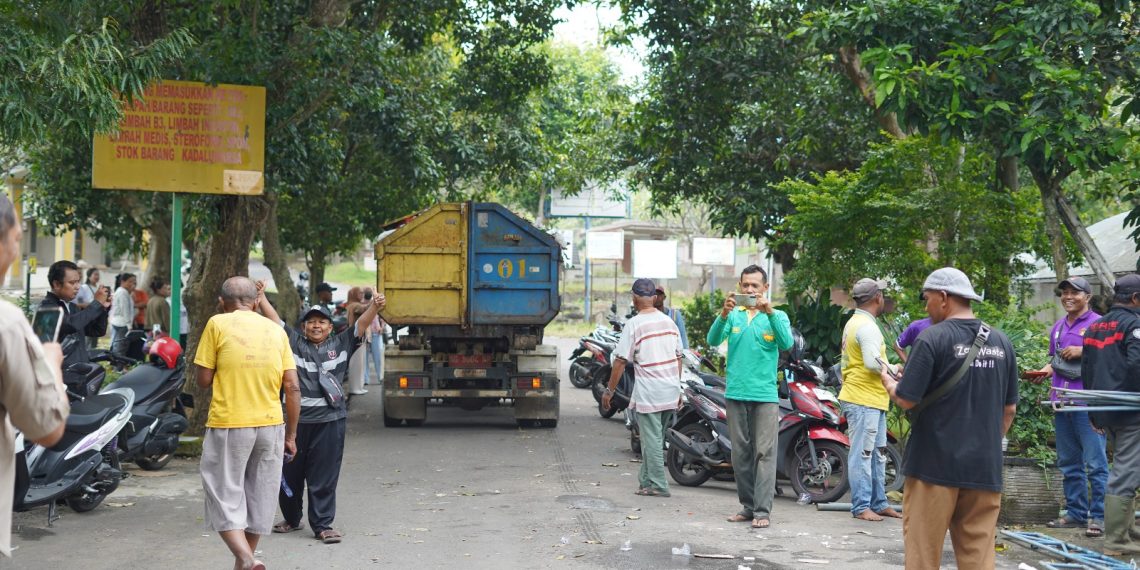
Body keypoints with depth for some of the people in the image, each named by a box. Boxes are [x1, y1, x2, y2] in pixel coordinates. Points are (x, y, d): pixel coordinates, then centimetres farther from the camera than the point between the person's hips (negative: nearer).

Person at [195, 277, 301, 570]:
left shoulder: (218, 324, -2)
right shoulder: (276, 330, 7)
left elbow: (203, 380, -3)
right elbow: (292, 387, 4)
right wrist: (291, 435, 11)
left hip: (228, 424, -4)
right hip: (270, 424, 4)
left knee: (225, 501, 2)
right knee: (258, 500, 16)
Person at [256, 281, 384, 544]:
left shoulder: (341, 344, 7)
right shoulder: (294, 342, 8)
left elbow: (361, 325, -3)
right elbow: (275, 320, 4)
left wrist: (374, 307, -18)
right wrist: (261, 298, -5)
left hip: (329, 421, -1)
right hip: (295, 418, 1)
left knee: (324, 477, 1)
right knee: (290, 473, 12)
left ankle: (323, 525, 8)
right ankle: (292, 519, 30)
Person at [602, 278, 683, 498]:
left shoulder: (633, 325, -11)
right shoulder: (669, 322, 8)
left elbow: (620, 362, -11)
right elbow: (678, 358, 12)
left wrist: (609, 391, -3)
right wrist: (678, 389, 20)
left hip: (648, 394, -6)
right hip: (671, 393, 6)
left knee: (652, 439, 1)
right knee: (654, 438, 15)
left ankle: (657, 485, 3)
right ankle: (646, 481, 21)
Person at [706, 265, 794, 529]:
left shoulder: (777, 316, 6)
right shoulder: (733, 315, 10)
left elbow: (786, 343, -13)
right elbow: (713, 340, -5)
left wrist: (769, 312, -24)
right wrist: (723, 314, -21)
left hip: (765, 395, -2)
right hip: (736, 393, 3)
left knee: (764, 453, -5)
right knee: (740, 453, 8)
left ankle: (762, 510, -5)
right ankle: (747, 505, 17)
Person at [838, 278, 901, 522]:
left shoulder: (854, 323, 18)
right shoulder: (867, 326, -16)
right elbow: (873, 362, -26)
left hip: (872, 400, 11)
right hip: (864, 400, -11)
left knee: (877, 454, 15)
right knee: (862, 454, -7)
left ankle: (878, 503, 21)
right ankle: (861, 506, -3)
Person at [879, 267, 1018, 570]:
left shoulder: (933, 338, -10)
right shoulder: (1001, 342, 8)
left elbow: (906, 400, -12)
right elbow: (1009, 410, 14)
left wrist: (887, 380, 8)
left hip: (936, 463, -5)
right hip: (985, 466, 5)